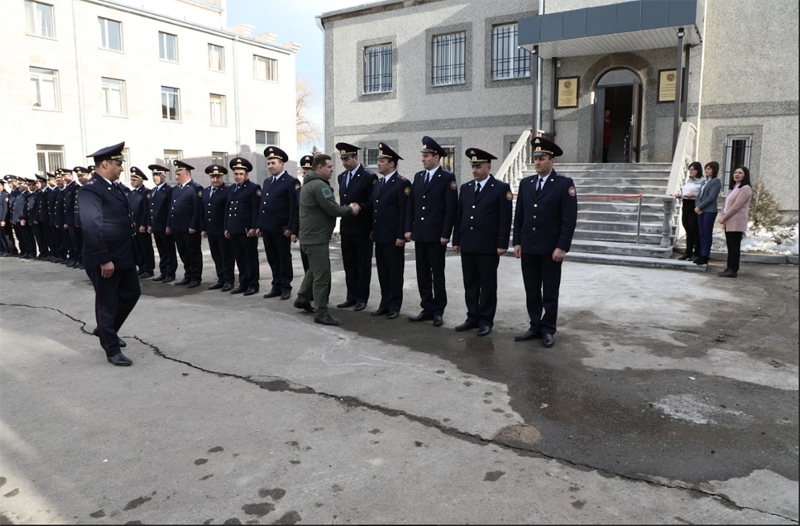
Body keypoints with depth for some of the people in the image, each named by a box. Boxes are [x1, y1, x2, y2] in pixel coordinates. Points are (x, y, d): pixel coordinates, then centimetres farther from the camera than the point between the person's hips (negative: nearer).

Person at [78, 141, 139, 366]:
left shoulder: (114, 187, 12)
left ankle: (107, 330, 39)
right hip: (105, 260, -9)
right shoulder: (91, 189, -17)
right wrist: (104, 259, -26)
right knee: (106, 304, 4)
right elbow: (91, 226, -25)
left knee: (131, 293, 20)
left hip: (124, 256, 9)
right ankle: (112, 350, 16)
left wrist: (130, 252, 18)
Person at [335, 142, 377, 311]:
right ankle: (351, 296, 21)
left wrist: (359, 206, -23)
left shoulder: (369, 177, -10)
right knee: (349, 265, 12)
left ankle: (362, 298, 13)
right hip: (346, 229, 7)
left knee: (363, 265, 4)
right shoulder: (341, 177, 12)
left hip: (362, 229, -7)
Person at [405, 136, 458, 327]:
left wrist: (445, 234, -14)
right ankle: (427, 309, 19)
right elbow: (411, 204, 13)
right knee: (422, 273, 9)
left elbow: (451, 208, -10)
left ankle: (438, 311, 12)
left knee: (437, 273, 3)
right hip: (419, 234, 6)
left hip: (436, 235, -6)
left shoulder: (447, 178, -6)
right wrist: (408, 228, 6)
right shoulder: (418, 176, 12)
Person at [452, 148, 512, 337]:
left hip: (488, 246, -5)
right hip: (467, 245, 5)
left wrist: (502, 244, -13)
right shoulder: (465, 187, 12)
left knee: (488, 285, 3)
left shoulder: (501, 188, -4)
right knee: (470, 284, 10)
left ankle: (486, 320, 12)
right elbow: (459, 216, 14)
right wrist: (456, 240, 10)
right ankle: (472, 317, 20)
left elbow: (505, 219, -8)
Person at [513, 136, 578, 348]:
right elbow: (519, 215, 11)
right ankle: (535, 327, 21)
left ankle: (548, 330, 17)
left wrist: (562, 247, -15)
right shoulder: (525, 183, 9)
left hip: (551, 248, -4)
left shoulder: (564, 184, -6)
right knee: (531, 291, 10)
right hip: (528, 247, 5)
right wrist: (517, 242, 5)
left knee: (550, 292, 6)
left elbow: (569, 219, -10)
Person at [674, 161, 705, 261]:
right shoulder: (688, 180, 17)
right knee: (688, 230, 11)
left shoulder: (702, 181, -5)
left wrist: (694, 195, -25)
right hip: (686, 205, 7)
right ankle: (688, 252, 17)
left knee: (695, 230, -3)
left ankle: (697, 253, 6)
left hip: (695, 206, -7)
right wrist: (679, 195, 1)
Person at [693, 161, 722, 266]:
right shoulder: (705, 181, 17)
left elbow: (711, 197, -13)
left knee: (707, 235, -3)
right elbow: (699, 195, 14)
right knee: (701, 234, 8)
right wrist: (697, 206, -3)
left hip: (709, 211, -7)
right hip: (700, 211, 7)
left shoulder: (716, 182, -5)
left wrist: (700, 207, -12)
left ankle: (705, 257, 1)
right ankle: (701, 255, 13)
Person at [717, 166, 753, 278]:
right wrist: (722, 216, 3)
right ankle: (729, 268, 12)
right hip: (728, 222, 9)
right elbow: (726, 204, 18)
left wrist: (724, 218, -13)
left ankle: (733, 270, -5)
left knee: (734, 246, -7)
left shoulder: (745, 188, -7)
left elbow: (737, 206, -15)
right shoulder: (734, 188, 22)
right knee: (730, 246, 9)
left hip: (736, 222, -9)